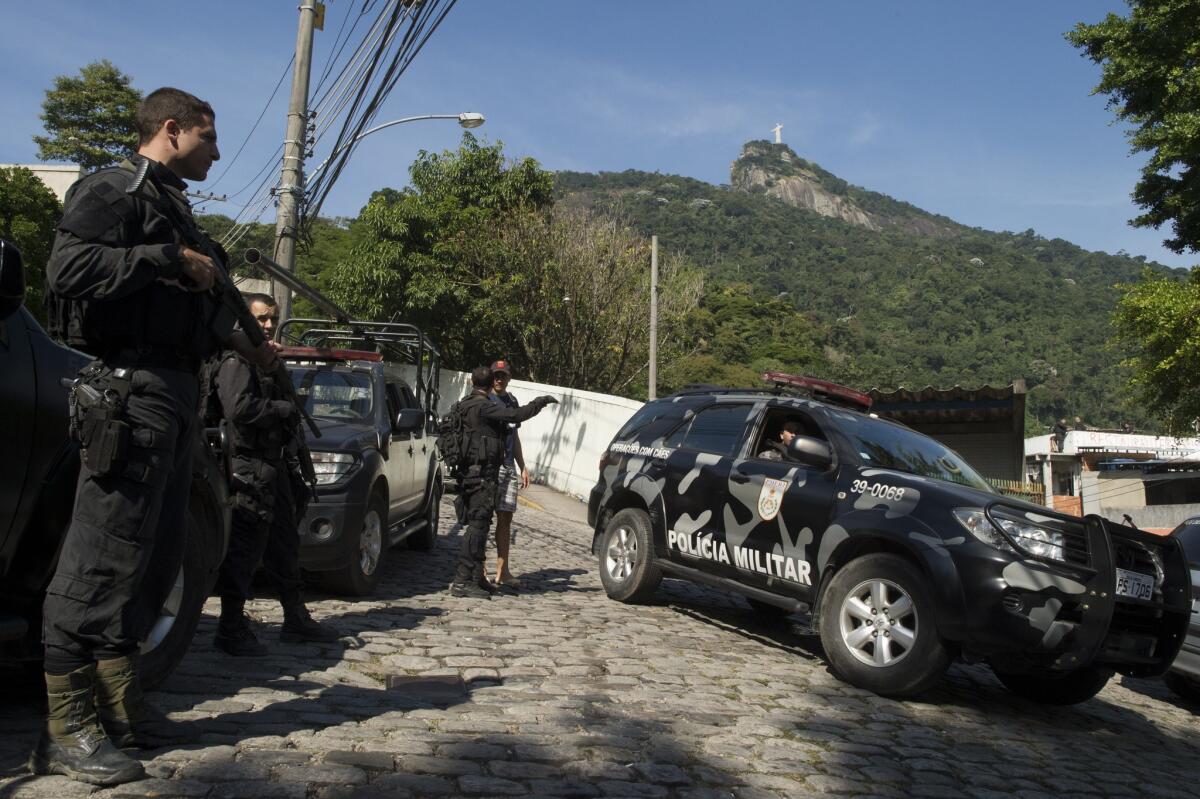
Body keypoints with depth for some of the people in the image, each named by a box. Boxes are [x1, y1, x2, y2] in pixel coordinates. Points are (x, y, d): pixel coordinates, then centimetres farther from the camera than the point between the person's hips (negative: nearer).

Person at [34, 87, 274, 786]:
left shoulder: (172, 206, 25)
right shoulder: (112, 191, -3)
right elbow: (71, 268, -20)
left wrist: (232, 339, 19)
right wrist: (172, 260, -16)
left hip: (176, 392, 10)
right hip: (130, 389, -10)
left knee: (156, 555, 11)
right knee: (103, 554, -8)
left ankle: (121, 704, 21)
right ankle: (68, 731, -2)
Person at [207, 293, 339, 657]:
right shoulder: (235, 362, -9)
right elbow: (239, 409, -24)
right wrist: (286, 409, -11)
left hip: (274, 468, 10)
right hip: (248, 467, -10)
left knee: (285, 546, 14)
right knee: (244, 549, -8)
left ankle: (296, 619, 23)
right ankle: (231, 629, -1)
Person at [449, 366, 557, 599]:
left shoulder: (464, 405, 14)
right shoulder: (482, 406, -14)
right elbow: (516, 415, -21)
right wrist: (541, 402, -9)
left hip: (471, 473, 10)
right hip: (482, 474, -10)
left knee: (478, 524, 16)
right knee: (478, 525, -10)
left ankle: (476, 577, 22)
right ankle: (461, 581, -11)